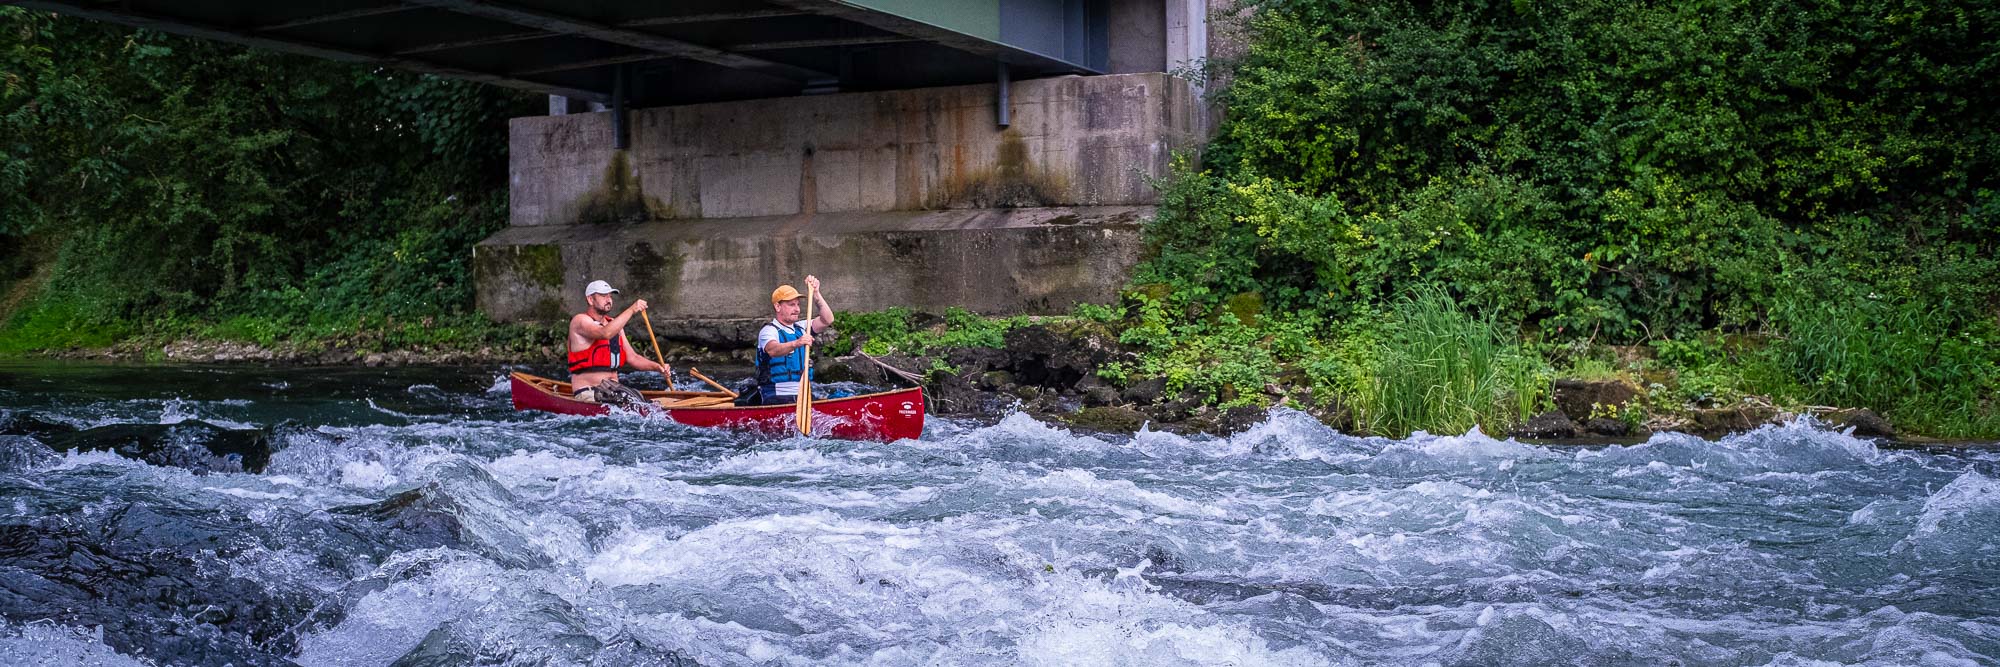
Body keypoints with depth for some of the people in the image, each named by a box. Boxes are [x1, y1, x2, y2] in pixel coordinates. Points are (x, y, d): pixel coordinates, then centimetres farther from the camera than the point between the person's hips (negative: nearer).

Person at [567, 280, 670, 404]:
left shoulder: (613, 324, 19)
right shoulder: (580, 321, -5)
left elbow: (632, 357, 17)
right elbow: (605, 333, -26)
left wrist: (657, 366, -1)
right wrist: (631, 310, -28)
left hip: (612, 389, 7)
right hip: (588, 394, -7)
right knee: (628, 398, -32)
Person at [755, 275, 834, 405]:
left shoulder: (801, 328, 19)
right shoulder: (768, 331, -2)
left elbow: (827, 320, 7)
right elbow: (772, 350, -24)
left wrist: (816, 294, -2)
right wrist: (796, 343, -42)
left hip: (802, 396, 6)